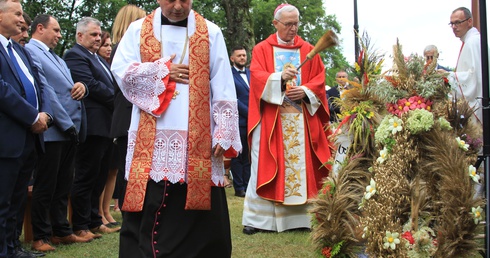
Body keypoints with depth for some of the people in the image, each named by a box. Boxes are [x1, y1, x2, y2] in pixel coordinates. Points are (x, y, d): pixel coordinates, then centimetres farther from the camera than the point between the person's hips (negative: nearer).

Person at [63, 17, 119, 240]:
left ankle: (94, 222, 22)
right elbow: (91, 85, -18)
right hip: (92, 126, -9)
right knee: (86, 177, -3)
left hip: (105, 126, 10)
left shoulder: (98, 58, 22)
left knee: (99, 177, 13)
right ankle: (80, 227, 4)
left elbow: (109, 85, 22)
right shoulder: (75, 56, -8)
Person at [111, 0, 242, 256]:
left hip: (197, 138, 0)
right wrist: (163, 70, -7)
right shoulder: (138, 30, 10)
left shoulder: (210, 33, 7)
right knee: (147, 214, 3)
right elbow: (120, 70, 0)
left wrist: (224, 133, -8)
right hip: (151, 139, 1)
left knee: (198, 221, 2)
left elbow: (223, 88, 1)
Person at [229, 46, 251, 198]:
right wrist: (248, 112, -12)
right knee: (238, 155, 2)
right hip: (239, 121, -5)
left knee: (249, 156, 9)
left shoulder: (251, 74, 16)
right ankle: (239, 188, 7)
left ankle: (248, 186, 15)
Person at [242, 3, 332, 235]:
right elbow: (257, 76, -7)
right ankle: (257, 218, 0)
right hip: (270, 117, -2)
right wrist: (279, 78, -23)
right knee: (265, 166, -4)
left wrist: (305, 90, -12)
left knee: (301, 164, 0)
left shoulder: (308, 50, 13)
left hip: (301, 118, 2)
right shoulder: (261, 49, 7)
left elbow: (319, 79, 7)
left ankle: (298, 217, 7)